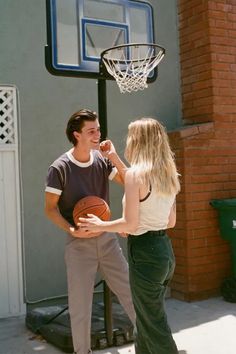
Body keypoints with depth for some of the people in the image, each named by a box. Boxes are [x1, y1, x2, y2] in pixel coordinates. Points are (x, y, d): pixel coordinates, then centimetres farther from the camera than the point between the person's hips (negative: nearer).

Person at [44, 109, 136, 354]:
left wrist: (114, 157, -13)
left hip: (107, 239, 4)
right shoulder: (60, 168, -11)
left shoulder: (102, 160, -1)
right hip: (79, 243, -3)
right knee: (80, 306, 5)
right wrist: (71, 230, -21)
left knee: (131, 291, 10)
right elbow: (50, 208, -6)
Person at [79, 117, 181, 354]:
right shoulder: (168, 174, 7)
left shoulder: (135, 173, -16)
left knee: (154, 325, 6)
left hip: (145, 253, -8)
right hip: (164, 249, 8)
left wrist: (101, 225, -2)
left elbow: (130, 224, -17)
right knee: (146, 316, 24)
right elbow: (170, 221, 12)